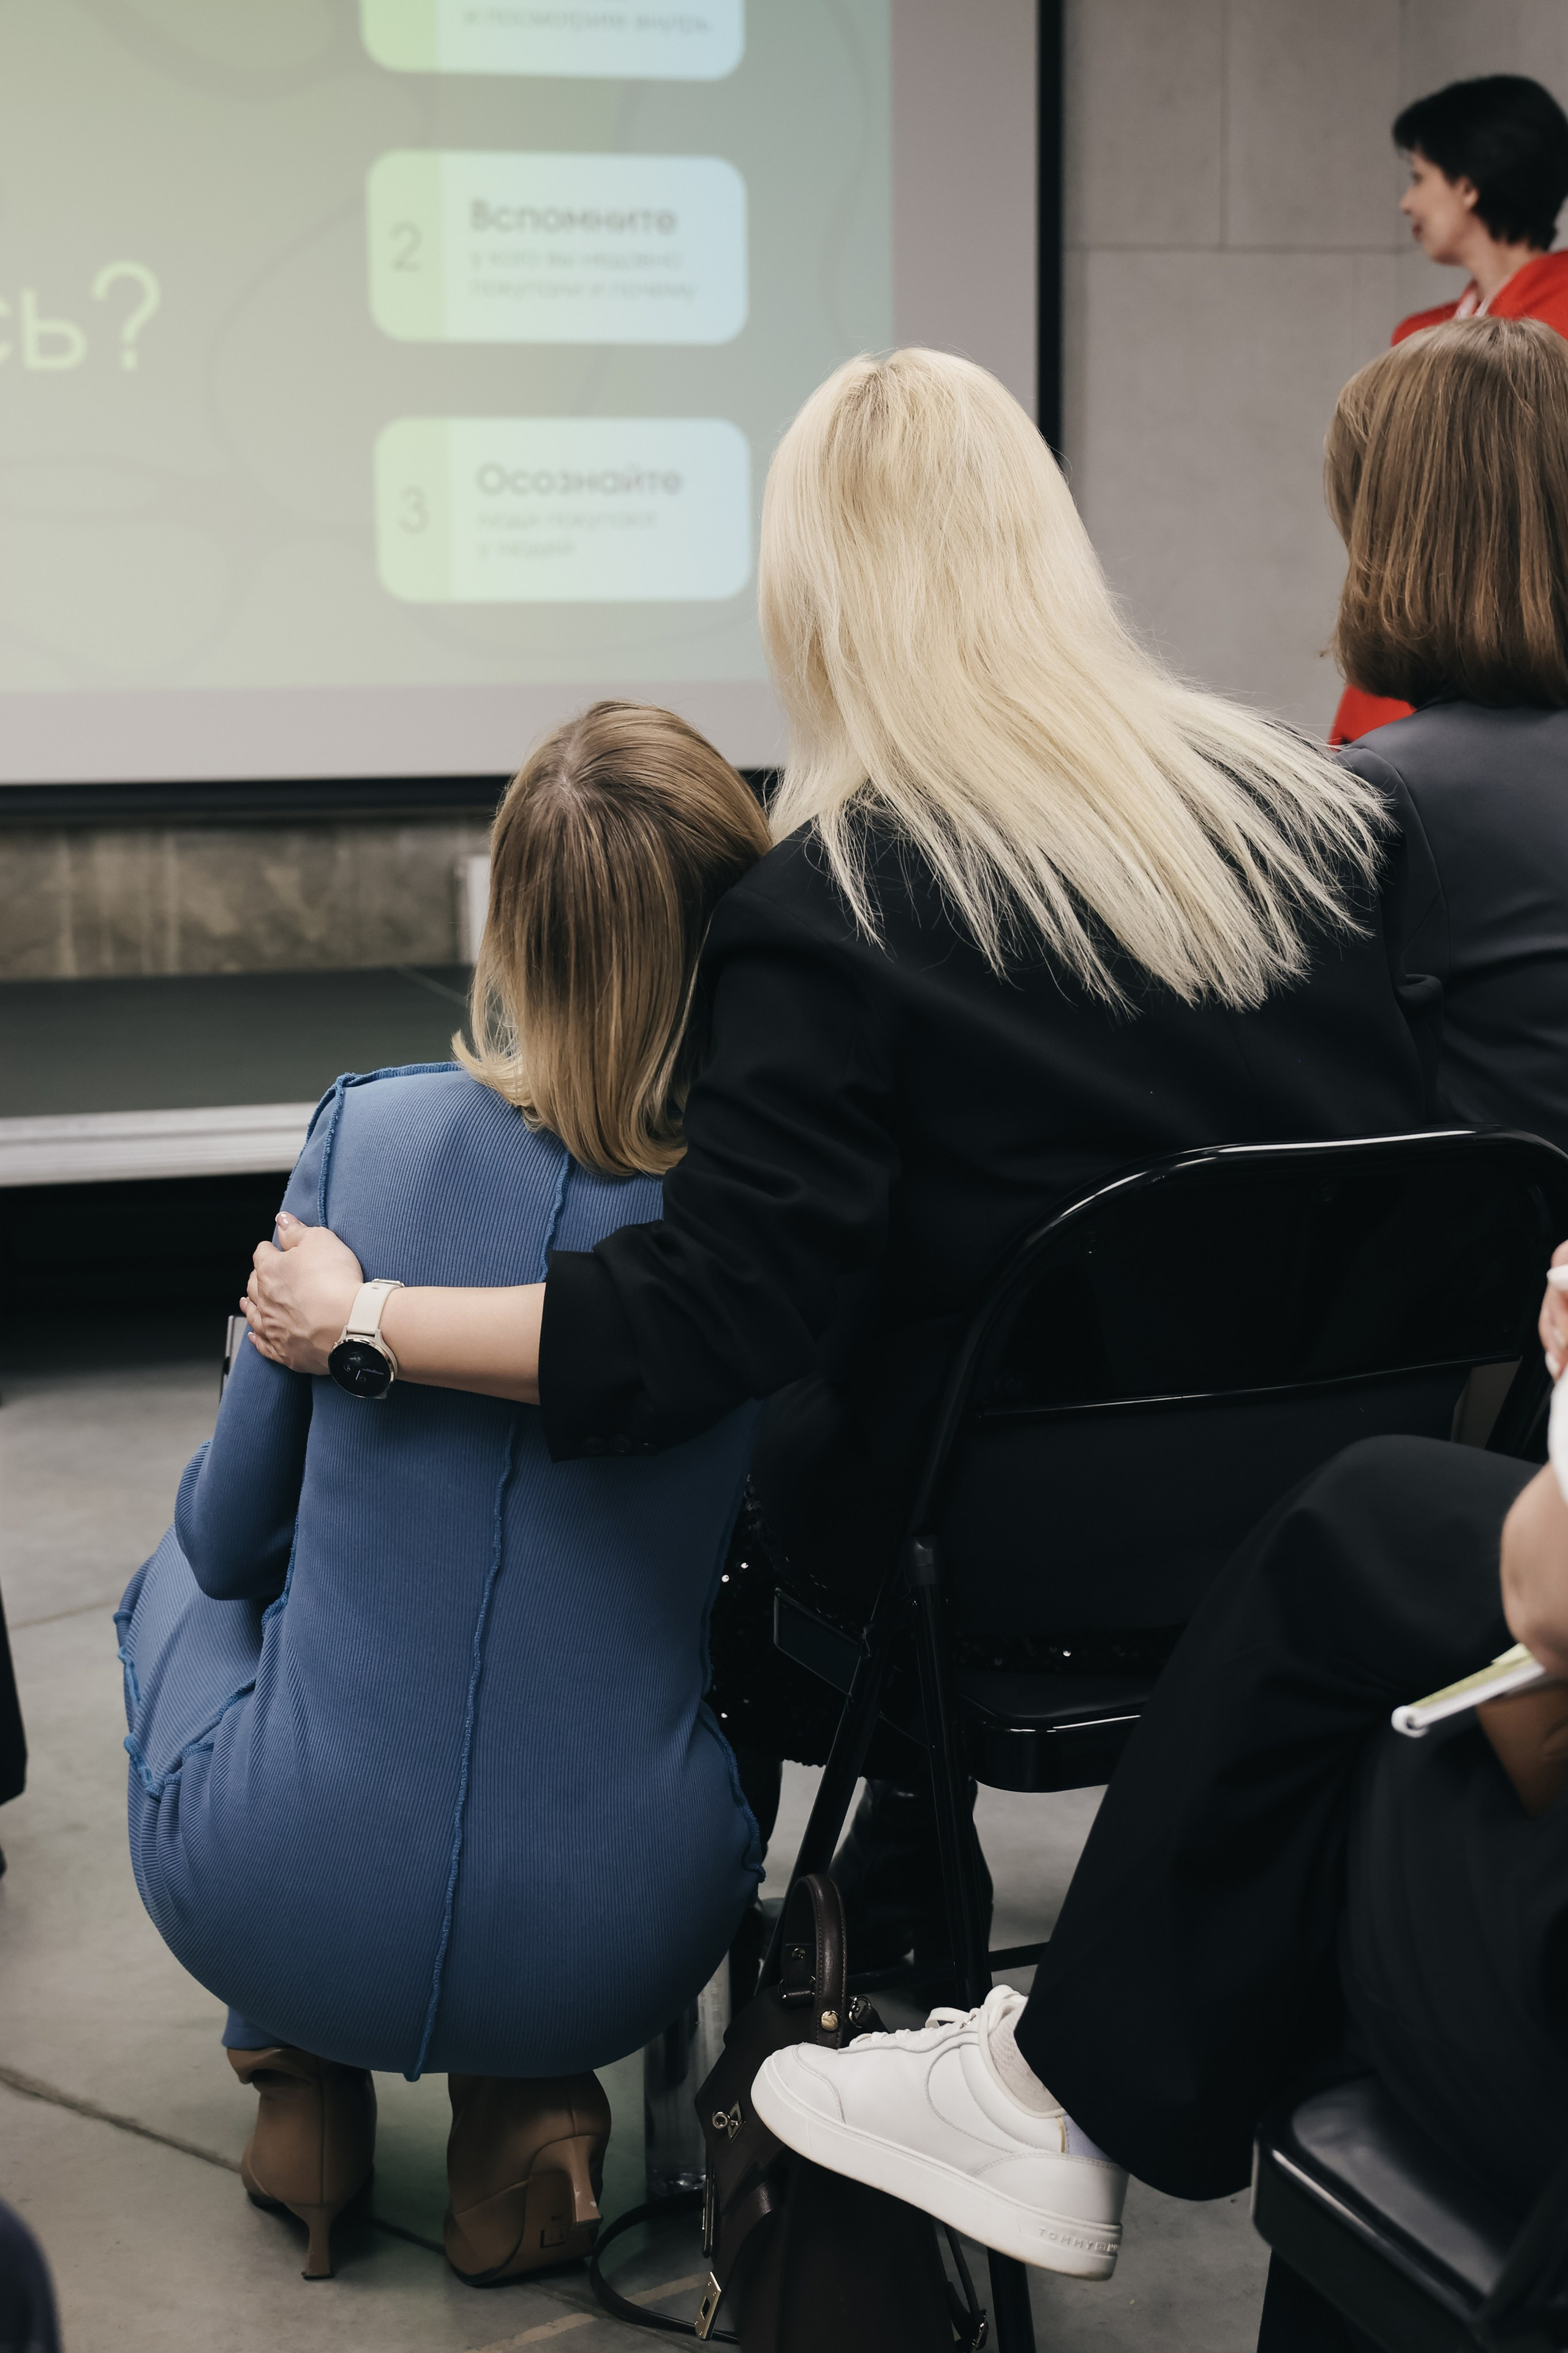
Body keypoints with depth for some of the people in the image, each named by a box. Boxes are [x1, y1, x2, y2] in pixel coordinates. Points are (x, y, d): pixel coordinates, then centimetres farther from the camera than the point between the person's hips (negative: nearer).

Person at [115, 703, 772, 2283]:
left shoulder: (368, 1129, -12)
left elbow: (233, 1527, 2)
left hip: (276, 1910, 0)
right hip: (607, 1951, 1)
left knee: (185, 1576, 32)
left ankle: (303, 2079, 26)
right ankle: (524, 2103, 18)